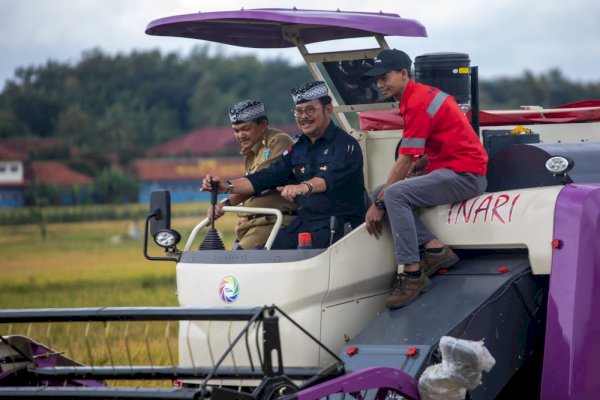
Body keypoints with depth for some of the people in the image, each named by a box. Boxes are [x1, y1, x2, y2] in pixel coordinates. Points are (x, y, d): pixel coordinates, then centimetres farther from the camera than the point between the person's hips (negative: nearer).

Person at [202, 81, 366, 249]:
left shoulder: (345, 144, -6)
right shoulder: (298, 147, 18)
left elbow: (332, 176, -26)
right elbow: (269, 176, 12)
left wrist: (305, 187, -47)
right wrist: (228, 187, -2)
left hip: (340, 226, -7)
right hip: (304, 221, 7)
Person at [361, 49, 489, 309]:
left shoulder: (418, 104, -17)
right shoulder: (422, 94, 14)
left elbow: (405, 162, -17)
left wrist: (379, 204, -11)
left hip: (465, 174, -11)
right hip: (445, 169, 11)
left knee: (394, 194, -27)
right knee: (380, 192, 3)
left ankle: (412, 274, -25)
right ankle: (434, 247, -6)